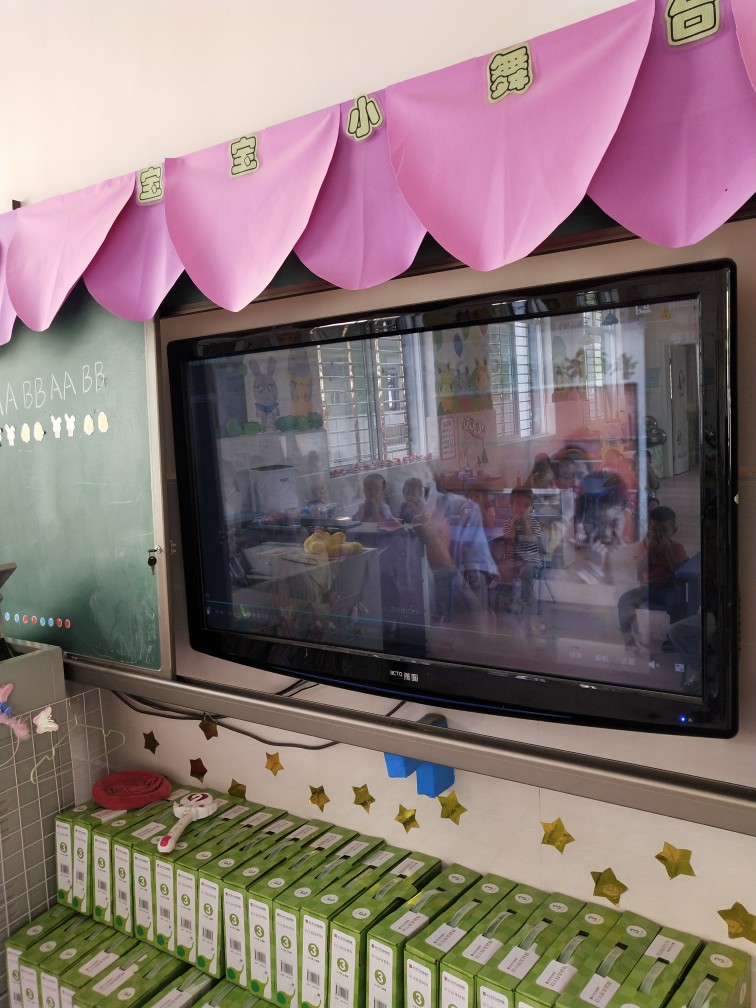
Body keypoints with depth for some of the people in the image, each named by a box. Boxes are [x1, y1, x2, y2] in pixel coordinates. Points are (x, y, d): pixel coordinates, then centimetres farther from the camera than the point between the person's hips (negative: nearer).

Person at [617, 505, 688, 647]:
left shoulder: (677, 547, -1)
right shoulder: (644, 545, 1)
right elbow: (640, 572, -11)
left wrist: (668, 550, -20)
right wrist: (649, 549, -18)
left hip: (669, 588, -2)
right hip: (648, 587, 2)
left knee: (677, 603, -33)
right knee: (624, 599, -21)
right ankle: (626, 633, 0)